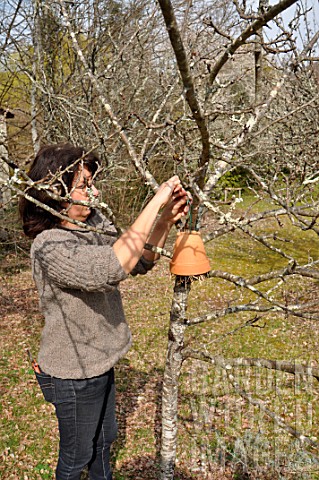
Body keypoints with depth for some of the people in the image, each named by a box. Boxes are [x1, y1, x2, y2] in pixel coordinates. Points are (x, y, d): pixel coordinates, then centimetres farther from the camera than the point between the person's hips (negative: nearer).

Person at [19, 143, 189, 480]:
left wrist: (166, 220, -16)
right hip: (73, 376, -8)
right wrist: (154, 205, -40)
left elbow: (139, 263, -1)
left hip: (99, 363, 8)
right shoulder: (49, 247, -29)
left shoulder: (94, 223, -5)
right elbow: (111, 268, -45)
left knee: (105, 439, 30)